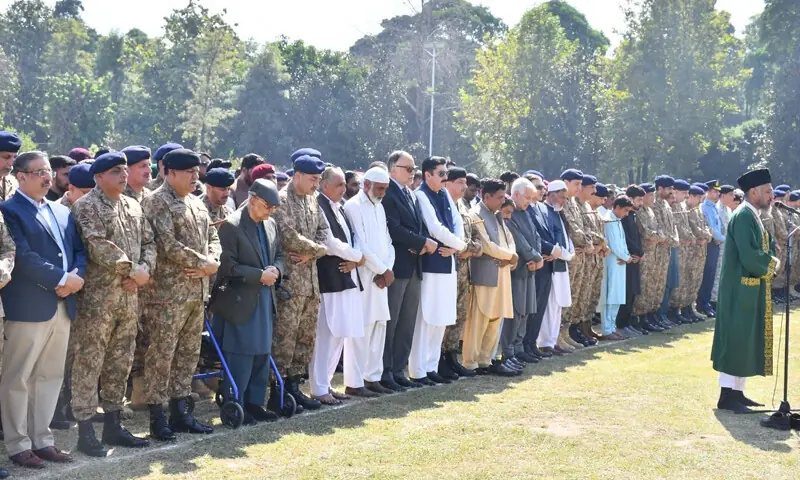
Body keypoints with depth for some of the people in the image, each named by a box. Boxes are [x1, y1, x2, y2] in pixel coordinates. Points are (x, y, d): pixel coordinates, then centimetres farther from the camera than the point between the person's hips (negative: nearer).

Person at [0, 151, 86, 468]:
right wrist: (62, 279, -17)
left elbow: (79, 249, 14)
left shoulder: (62, 211, 17)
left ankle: (42, 439, 20)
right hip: (27, 307, -7)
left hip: (63, 306, 7)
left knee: (50, 376, 11)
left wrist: (77, 275, -7)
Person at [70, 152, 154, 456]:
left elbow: (149, 242, 14)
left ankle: (113, 425, 23)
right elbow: (99, 246, -18)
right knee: (88, 364, -3)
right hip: (97, 297, -7)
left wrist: (145, 269, -5)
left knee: (120, 363, 13)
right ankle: (85, 432, 3)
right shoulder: (87, 206, -8)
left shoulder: (133, 206, 14)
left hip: (128, 298, 7)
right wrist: (132, 270, -14)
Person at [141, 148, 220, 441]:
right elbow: (168, 245, -18)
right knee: (161, 356, -3)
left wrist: (212, 261, -3)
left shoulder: (196, 203, 16)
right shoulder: (157, 202, -9)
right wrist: (202, 263, -12)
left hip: (197, 292, 8)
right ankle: (157, 417, 4)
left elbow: (212, 237, 18)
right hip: (168, 293, -8)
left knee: (188, 354, 12)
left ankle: (180, 411, 21)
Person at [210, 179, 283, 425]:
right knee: (239, 357, -2)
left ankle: (255, 403, 21)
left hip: (265, 299, 8)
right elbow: (227, 266, -17)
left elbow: (279, 255, 18)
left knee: (262, 354, 12)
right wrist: (260, 275, -18)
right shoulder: (231, 225, -13)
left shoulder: (271, 225, 10)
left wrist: (276, 270, -4)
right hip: (240, 301, -7)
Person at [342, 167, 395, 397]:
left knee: (378, 327, 10)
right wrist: (383, 270, -10)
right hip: (362, 276, -8)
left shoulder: (379, 207, 16)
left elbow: (387, 242, 15)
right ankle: (354, 383, -3)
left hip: (381, 277, 8)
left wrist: (387, 269, -2)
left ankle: (372, 378, 17)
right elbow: (360, 245, -15)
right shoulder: (353, 206, -9)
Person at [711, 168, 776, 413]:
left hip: (750, 290, 10)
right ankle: (727, 396, -2)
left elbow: (763, 248, 16)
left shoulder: (752, 216, 14)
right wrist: (771, 264, -8)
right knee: (737, 340, -7)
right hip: (741, 290, -10)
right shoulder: (743, 216, -17)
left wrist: (770, 259, -5)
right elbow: (749, 257, -26)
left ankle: (737, 392, 19)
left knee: (746, 341, 13)